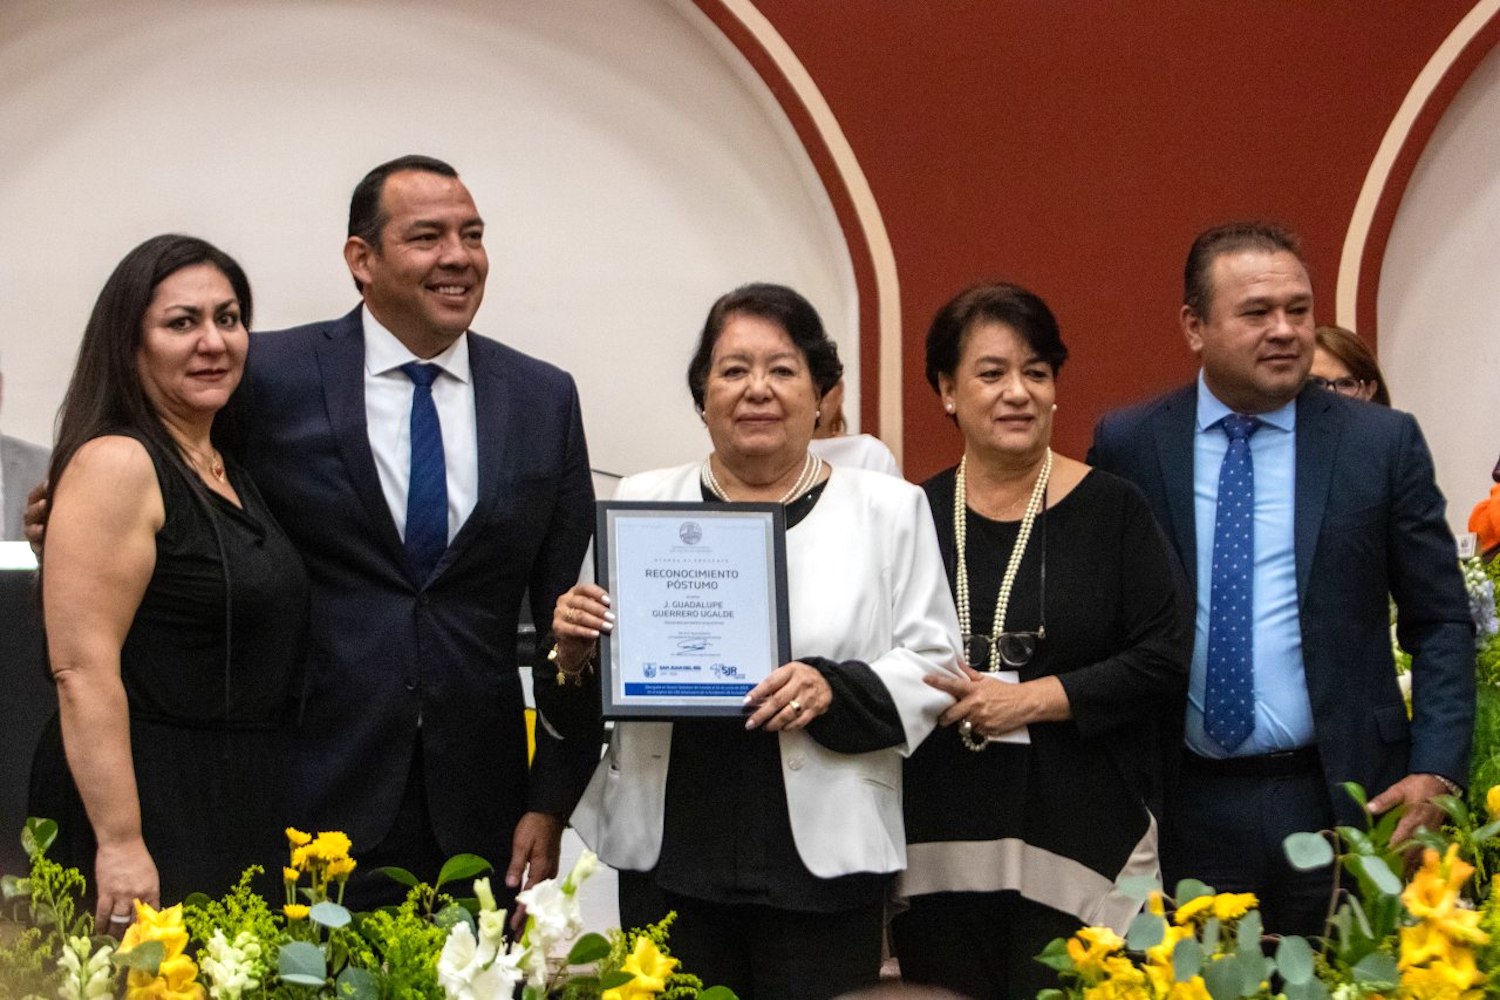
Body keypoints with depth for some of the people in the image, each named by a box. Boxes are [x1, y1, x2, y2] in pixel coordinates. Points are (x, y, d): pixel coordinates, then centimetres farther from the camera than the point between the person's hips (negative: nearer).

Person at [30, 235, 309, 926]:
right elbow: (82, 670, -19)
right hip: (144, 807, -8)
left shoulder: (230, 473, 14)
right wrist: (120, 843, -24)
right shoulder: (116, 463, -12)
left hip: (242, 809, 8)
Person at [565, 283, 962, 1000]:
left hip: (822, 857, -1)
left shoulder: (888, 510, 5)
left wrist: (836, 690, -16)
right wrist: (573, 646, -7)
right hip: (666, 853, 2)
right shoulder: (642, 502, 10)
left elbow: (933, 665, 1)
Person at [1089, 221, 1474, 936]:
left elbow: (1440, 622, 4)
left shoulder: (1383, 442, 1)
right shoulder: (1127, 444, 2)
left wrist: (1437, 772, -7)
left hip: (1340, 800, 0)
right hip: (1184, 808, 0)